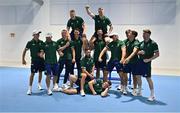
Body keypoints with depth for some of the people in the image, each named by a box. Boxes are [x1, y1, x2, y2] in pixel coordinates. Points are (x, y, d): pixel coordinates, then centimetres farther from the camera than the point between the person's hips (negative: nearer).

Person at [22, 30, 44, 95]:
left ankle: (39, 84, 35)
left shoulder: (41, 42, 2)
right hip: (34, 60, -4)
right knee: (32, 73, -5)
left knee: (40, 72, 13)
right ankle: (30, 88, 3)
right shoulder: (30, 43, -7)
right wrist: (23, 59, -2)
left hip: (41, 60, 4)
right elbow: (25, 51, 0)